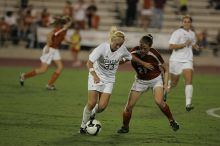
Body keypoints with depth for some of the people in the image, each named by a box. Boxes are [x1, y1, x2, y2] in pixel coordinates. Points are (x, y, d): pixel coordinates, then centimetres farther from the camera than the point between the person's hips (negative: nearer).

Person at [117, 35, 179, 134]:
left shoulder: (154, 54, -26)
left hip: (156, 79, -3)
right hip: (140, 81, 3)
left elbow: (165, 69, -11)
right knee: (129, 106, -6)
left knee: (159, 101, -26)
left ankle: (172, 121, -4)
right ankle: (125, 127, 16)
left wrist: (165, 84, -17)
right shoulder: (134, 52, -19)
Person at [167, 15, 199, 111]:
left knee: (189, 81, -15)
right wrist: (184, 44, -22)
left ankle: (188, 104, -20)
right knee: (174, 83, 8)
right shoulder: (177, 33, -8)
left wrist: (195, 47, 7)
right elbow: (171, 46, -17)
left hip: (187, 60, 4)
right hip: (176, 60, -4)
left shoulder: (192, 34, 11)